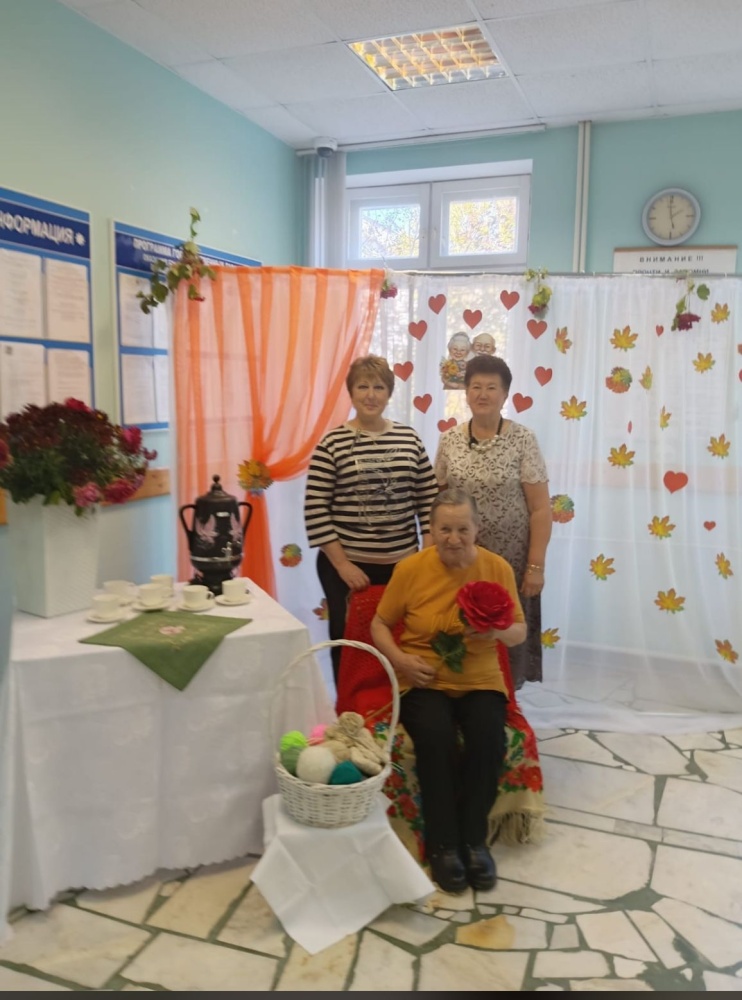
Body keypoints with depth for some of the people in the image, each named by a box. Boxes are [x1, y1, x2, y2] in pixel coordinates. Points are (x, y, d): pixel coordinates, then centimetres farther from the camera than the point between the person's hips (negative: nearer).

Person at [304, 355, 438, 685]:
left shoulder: (409, 438, 5)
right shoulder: (332, 443, -6)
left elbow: (428, 498, 7)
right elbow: (315, 510, -8)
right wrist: (342, 564, -12)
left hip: (403, 565, 3)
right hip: (347, 567, -3)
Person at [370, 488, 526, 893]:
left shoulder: (497, 568, -1)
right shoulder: (410, 568, -5)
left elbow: (520, 632, 6)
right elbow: (380, 624, 5)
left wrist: (499, 631, -17)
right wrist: (400, 659, -13)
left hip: (480, 681, 2)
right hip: (423, 681, -1)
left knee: (489, 738, -28)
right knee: (436, 737, -31)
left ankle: (473, 839, -5)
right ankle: (442, 844, -9)